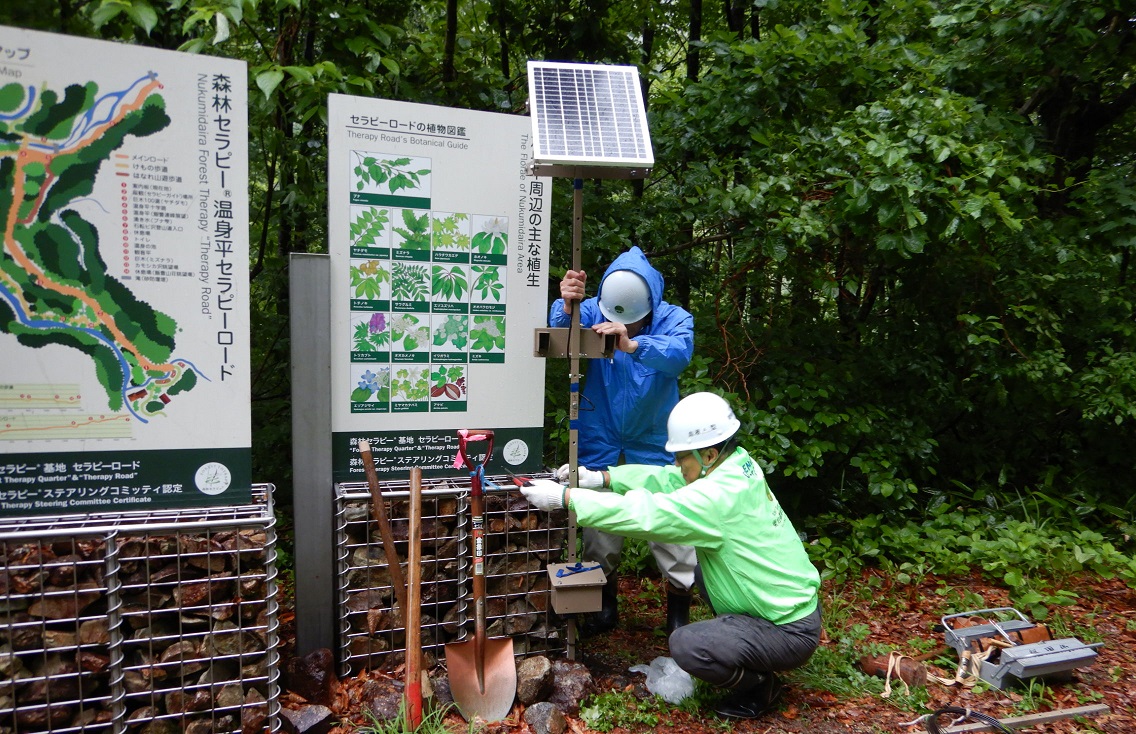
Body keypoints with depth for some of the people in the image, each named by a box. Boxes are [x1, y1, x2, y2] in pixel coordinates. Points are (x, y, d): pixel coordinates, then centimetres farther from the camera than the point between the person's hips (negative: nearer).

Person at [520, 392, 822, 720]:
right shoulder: (739, 465, -2)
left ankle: (758, 685, 4)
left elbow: (643, 513, -32)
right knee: (705, 565, 22)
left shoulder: (721, 496, -29)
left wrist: (564, 497, -26)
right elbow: (665, 479, 2)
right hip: (794, 603, 9)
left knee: (685, 646, -21)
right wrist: (598, 477, -4)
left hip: (790, 630, -9)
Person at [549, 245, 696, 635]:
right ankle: (604, 599, 31)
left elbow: (679, 352, -35)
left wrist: (631, 344, -54)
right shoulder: (593, 311, -10)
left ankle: (680, 600, 21)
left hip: (654, 442, -1)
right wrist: (566, 309, -52)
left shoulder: (674, 319, -13)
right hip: (600, 441, 2)